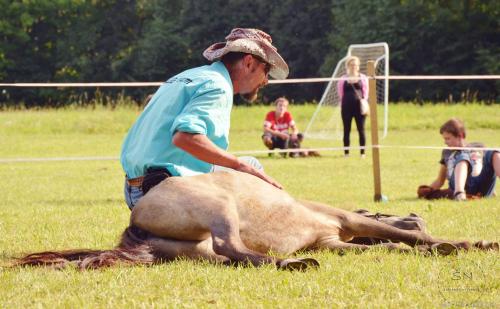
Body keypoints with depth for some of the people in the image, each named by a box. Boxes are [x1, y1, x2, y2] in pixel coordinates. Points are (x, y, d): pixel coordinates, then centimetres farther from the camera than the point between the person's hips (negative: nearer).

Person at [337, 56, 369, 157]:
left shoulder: (363, 78, 7)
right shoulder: (343, 79, 6)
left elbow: (366, 92, 7)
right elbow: (340, 93, 9)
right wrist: (347, 99, 1)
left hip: (359, 106, 0)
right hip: (346, 106, 0)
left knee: (361, 130, -2)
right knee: (346, 130, 3)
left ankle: (362, 152, 3)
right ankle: (346, 152, 8)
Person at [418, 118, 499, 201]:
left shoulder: (478, 148, 27)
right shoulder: (447, 153, 29)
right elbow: (439, 181, 30)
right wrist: (428, 189, 12)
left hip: (481, 190, 1)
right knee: (462, 157, -29)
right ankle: (459, 193, -58)